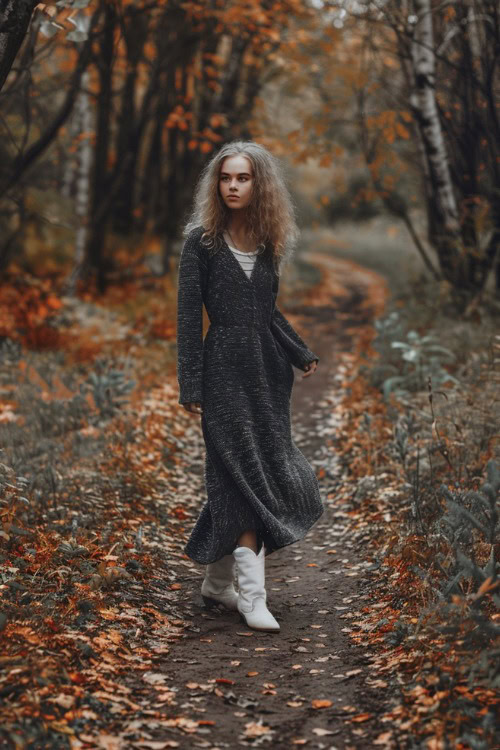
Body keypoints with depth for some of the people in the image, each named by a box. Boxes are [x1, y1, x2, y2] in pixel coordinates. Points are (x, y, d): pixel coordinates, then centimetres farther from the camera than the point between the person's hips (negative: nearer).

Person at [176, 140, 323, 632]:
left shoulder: (267, 244, 10)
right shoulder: (201, 242, -4)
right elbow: (188, 316, -6)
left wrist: (301, 354, 15)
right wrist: (190, 386, -11)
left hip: (267, 372, 5)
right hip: (225, 371, -5)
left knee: (245, 480, 7)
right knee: (245, 480, -10)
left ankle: (218, 583, 20)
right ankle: (252, 597, -7)